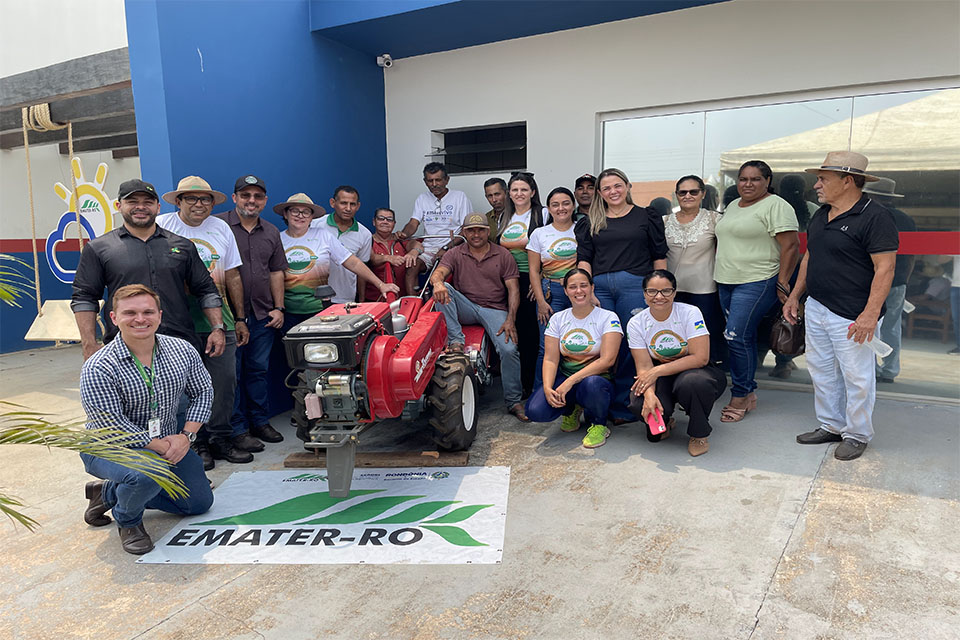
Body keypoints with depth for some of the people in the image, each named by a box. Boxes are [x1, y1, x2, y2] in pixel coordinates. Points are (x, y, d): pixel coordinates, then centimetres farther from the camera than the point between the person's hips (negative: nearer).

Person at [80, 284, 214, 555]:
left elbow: (203, 393, 0)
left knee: (200, 502, 12)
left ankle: (108, 493, 24)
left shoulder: (183, 351, -9)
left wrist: (186, 436, -14)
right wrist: (162, 447, -23)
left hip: (168, 442, 6)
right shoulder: (97, 369, -23)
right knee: (147, 474, -39)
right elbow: (112, 425, -24)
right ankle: (128, 521, 0)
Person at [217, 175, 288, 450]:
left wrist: (278, 308, 7)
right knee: (233, 373, 2)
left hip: (263, 314, 5)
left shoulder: (271, 232, 14)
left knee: (259, 369, 14)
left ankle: (260, 422, 25)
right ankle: (238, 430, 11)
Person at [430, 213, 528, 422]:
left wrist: (510, 320, -14)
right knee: (443, 289, -25)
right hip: (465, 308, 2)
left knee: (509, 349, -23)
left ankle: (514, 402, -7)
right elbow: (438, 273, -11)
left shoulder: (503, 255, 6)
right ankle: (456, 340, -29)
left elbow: (513, 289, 0)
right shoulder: (455, 254, 8)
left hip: (495, 309, -1)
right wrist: (438, 283, -38)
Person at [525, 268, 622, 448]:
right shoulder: (557, 319, 7)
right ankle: (571, 410, 13)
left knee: (591, 384, -41)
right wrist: (547, 388, -20)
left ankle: (598, 425, -6)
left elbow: (607, 360, -16)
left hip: (598, 377, -3)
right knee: (535, 411, -23)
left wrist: (571, 381, -25)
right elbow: (550, 359, 1)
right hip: (564, 377, 4)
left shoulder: (608, 318, -4)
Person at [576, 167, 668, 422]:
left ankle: (622, 408, 7)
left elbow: (659, 256, 9)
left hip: (635, 285, -2)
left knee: (631, 346, -3)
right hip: (599, 286, 2)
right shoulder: (591, 222, 16)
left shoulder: (646, 217, 11)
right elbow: (583, 259, 11)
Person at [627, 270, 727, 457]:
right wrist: (650, 394, -31)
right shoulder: (636, 323, -6)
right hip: (662, 379, 2)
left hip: (694, 371, -2)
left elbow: (701, 358, -21)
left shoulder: (690, 313, -14)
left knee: (691, 382, -38)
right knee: (639, 403, -29)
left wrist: (657, 371, -26)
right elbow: (644, 367, -10)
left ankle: (699, 434, -7)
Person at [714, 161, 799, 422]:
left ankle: (740, 396, 2)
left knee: (737, 337, -11)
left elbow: (791, 245, -13)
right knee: (744, 338, 11)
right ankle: (750, 394, 20)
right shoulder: (733, 206, 17)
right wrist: (720, 273, 20)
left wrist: (782, 283, -16)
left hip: (757, 283, -8)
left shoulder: (776, 206, -8)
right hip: (726, 283, 8)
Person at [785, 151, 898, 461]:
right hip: (815, 308, 8)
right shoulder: (821, 215, 12)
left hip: (852, 316, -8)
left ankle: (857, 434, 19)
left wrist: (871, 314, -23)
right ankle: (830, 426, 30)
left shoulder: (874, 216, -13)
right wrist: (795, 295, 18)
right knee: (821, 371, 15)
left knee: (856, 377, 3)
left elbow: (885, 267, -17)